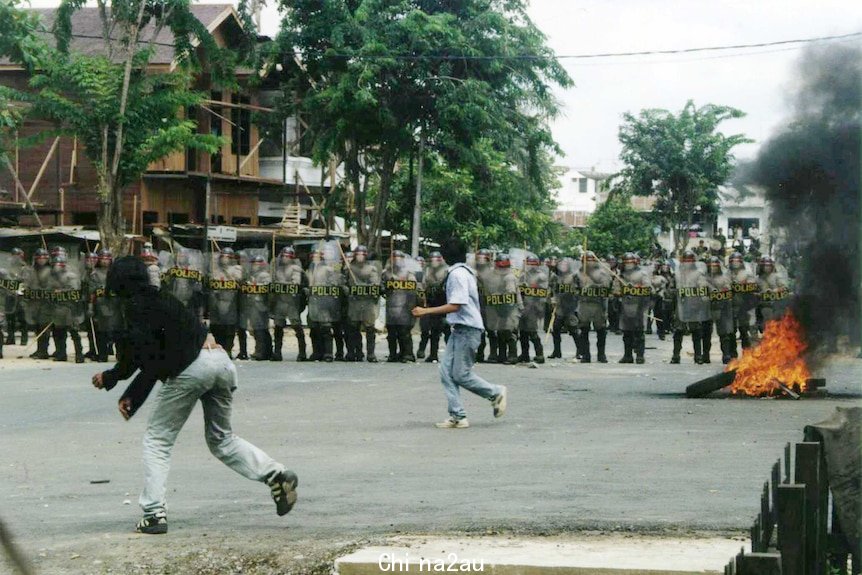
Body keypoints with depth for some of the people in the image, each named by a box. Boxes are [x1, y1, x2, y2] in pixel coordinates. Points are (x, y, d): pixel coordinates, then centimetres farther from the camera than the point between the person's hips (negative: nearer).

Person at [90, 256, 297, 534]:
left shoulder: (137, 305, 3)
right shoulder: (162, 299, 30)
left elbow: (142, 353, -9)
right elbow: (154, 358, 30)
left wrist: (110, 378, 3)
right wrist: (131, 397, 26)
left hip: (190, 369, -8)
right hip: (221, 360, 8)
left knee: (157, 439, 6)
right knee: (221, 438, 22)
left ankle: (154, 513, 0)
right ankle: (276, 474, 4)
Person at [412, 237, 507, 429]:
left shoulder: (458, 274, -15)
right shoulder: (466, 272, 15)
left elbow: (455, 305, -22)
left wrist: (425, 311, -20)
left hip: (467, 330, -10)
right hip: (460, 329, 10)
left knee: (461, 374, -5)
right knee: (446, 371, 3)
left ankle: (496, 393, 12)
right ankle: (457, 416, 2)